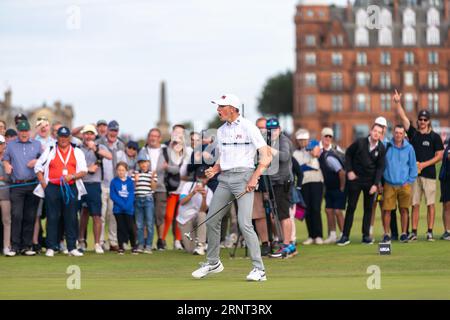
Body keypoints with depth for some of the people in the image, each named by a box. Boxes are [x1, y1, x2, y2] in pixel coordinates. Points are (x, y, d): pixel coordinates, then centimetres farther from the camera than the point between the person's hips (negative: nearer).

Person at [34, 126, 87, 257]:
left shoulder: (77, 152, 12)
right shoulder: (49, 151, 11)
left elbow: (84, 171, 6)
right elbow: (38, 168, 12)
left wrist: (72, 176, -12)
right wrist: (43, 182, -2)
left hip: (71, 188, 1)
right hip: (52, 188, -1)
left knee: (71, 219, 0)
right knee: (52, 218, -1)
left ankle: (72, 247, 4)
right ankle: (51, 248, 2)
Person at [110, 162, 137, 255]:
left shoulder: (130, 181, 3)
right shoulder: (114, 182, 0)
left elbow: (131, 195, -1)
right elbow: (113, 195, -5)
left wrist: (128, 205, -16)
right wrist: (122, 204, -14)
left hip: (129, 209, 0)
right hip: (118, 209, 0)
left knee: (131, 228, -1)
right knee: (121, 228, 4)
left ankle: (134, 246, 10)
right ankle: (121, 247, 11)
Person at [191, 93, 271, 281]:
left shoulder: (248, 128, -6)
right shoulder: (221, 131, 15)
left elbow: (266, 157, -10)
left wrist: (254, 178, -20)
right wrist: (214, 170, 3)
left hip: (243, 176, -7)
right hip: (224, 179, 7)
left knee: (244, 223, -16)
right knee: (211, 220, 6)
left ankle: (259, 269, -13)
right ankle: (213, 263, 23)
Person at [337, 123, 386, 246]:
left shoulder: (381, 149, -4)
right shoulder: (360, 143, -9)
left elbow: (380, 167, -1)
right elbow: (348, 154, 4)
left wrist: (376, 184, -9)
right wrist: (349, 171, -4)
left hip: (370, 181, 2)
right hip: (355, 179, -1)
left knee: (368, 208, 5)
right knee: (351, 207, 0)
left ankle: (366, 235, 13)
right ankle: (345, 236, 3)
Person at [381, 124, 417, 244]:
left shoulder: (409, 148, 2)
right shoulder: (386, 146, 0)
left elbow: (413, 166, 8)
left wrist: (409, 181, -1)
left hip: (404, 185, 1)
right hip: (389, 184, 0)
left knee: (404, 209, 3)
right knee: (387, 210, -3)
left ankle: (404, 233, 13)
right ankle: (386, 234, 6)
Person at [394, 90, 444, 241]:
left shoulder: (435, 137, 1)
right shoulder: (413, 133, 9)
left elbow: (439, 156, -1)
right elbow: (403, 116, 5)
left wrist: (424, 164, -11)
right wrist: (397, 103, -5)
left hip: (429, 174, -3)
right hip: (414, 173, 3)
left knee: (430, 203, -3)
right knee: (415, 204, 3)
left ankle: (430, 231, 0)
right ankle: (414, 232, 4)